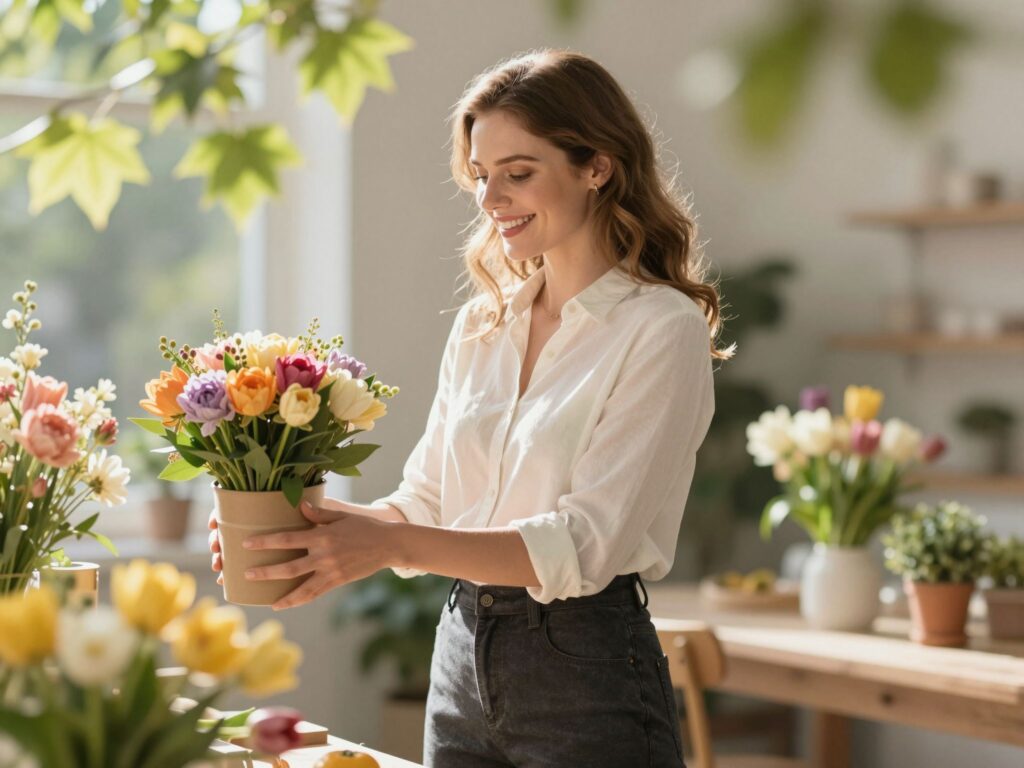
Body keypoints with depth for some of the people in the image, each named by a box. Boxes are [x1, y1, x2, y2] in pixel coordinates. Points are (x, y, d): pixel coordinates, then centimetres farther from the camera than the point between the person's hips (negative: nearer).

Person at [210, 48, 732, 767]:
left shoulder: (661, 330, -11)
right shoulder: (480, 326, 9)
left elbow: (586, 544, -19)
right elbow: (426, 503, 10)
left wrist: (394, 545, -28)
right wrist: (318, 522, -9)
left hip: (585, 678, -6)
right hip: (464, 661, 6)